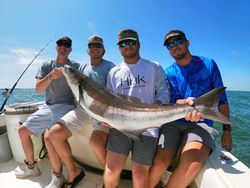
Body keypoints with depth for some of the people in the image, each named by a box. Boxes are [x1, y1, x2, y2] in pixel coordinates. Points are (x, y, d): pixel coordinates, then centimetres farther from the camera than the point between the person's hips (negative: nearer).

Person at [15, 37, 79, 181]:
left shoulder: (75, 66, 0)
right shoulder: (46, 66, 9)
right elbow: (38, 89, -5)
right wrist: (50, 76, -23)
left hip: (65, 107, -6)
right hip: (48, 107, 6)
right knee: (22, 130, 8)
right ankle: (31, 167, 27)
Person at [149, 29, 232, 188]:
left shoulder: (208, 64, 7)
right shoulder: (169, 73, 7)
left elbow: (221, 98, 8)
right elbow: (174, 100, -3)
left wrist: (227, 129, 5)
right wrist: (186, 103, -28)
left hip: (201, 124, 0)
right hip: (173, 122, 1)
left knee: (191, 164, -28)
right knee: (160, 163, -19)